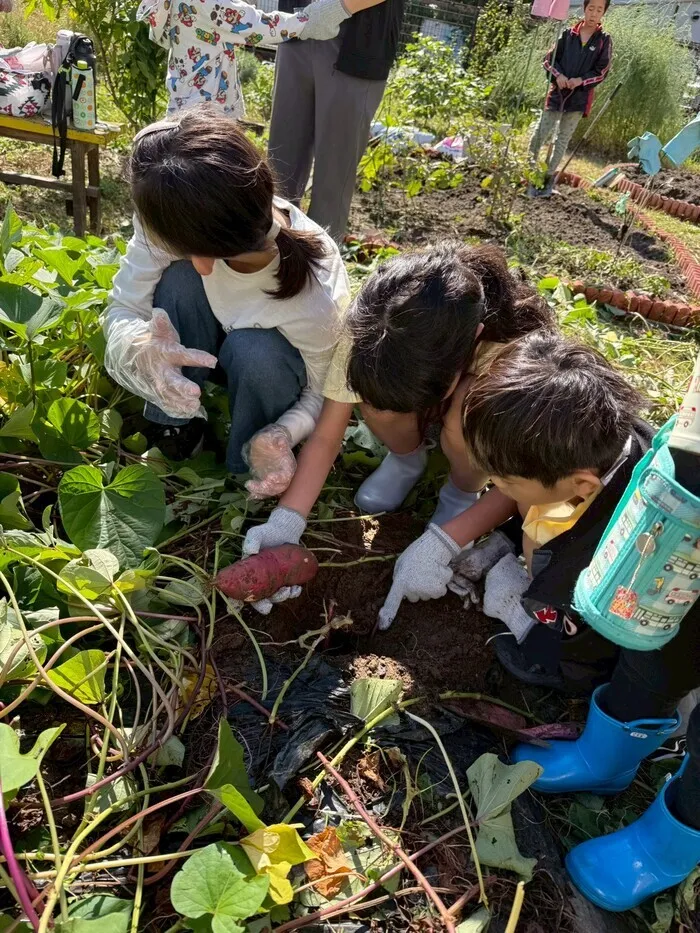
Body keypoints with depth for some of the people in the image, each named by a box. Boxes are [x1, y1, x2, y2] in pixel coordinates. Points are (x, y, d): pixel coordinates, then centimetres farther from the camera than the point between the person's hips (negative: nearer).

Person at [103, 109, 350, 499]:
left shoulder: (315, 299, -40)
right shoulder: (176, 226, -33)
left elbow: (325, 394, -24)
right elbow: (123, 309, -22)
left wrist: (279, 436, -45)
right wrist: (145, 347, -47)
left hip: (268, 363, -2)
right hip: (210, 343, 3)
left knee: (252, 350, -37)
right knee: (179, 278, -29)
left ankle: (249, 472, -8)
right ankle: (176, 425, -9)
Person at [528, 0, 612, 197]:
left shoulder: (604, 41, 0)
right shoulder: (567, 34, 2)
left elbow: (601, 71, -1)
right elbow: (549, 59, 6)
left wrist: (581, 80, -16)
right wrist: (558, 75, -13)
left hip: (580, 97, 0)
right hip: (557, 92, 1)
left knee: (562, 140, 5)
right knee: (540, 134, -3)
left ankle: (548, 177, 12)